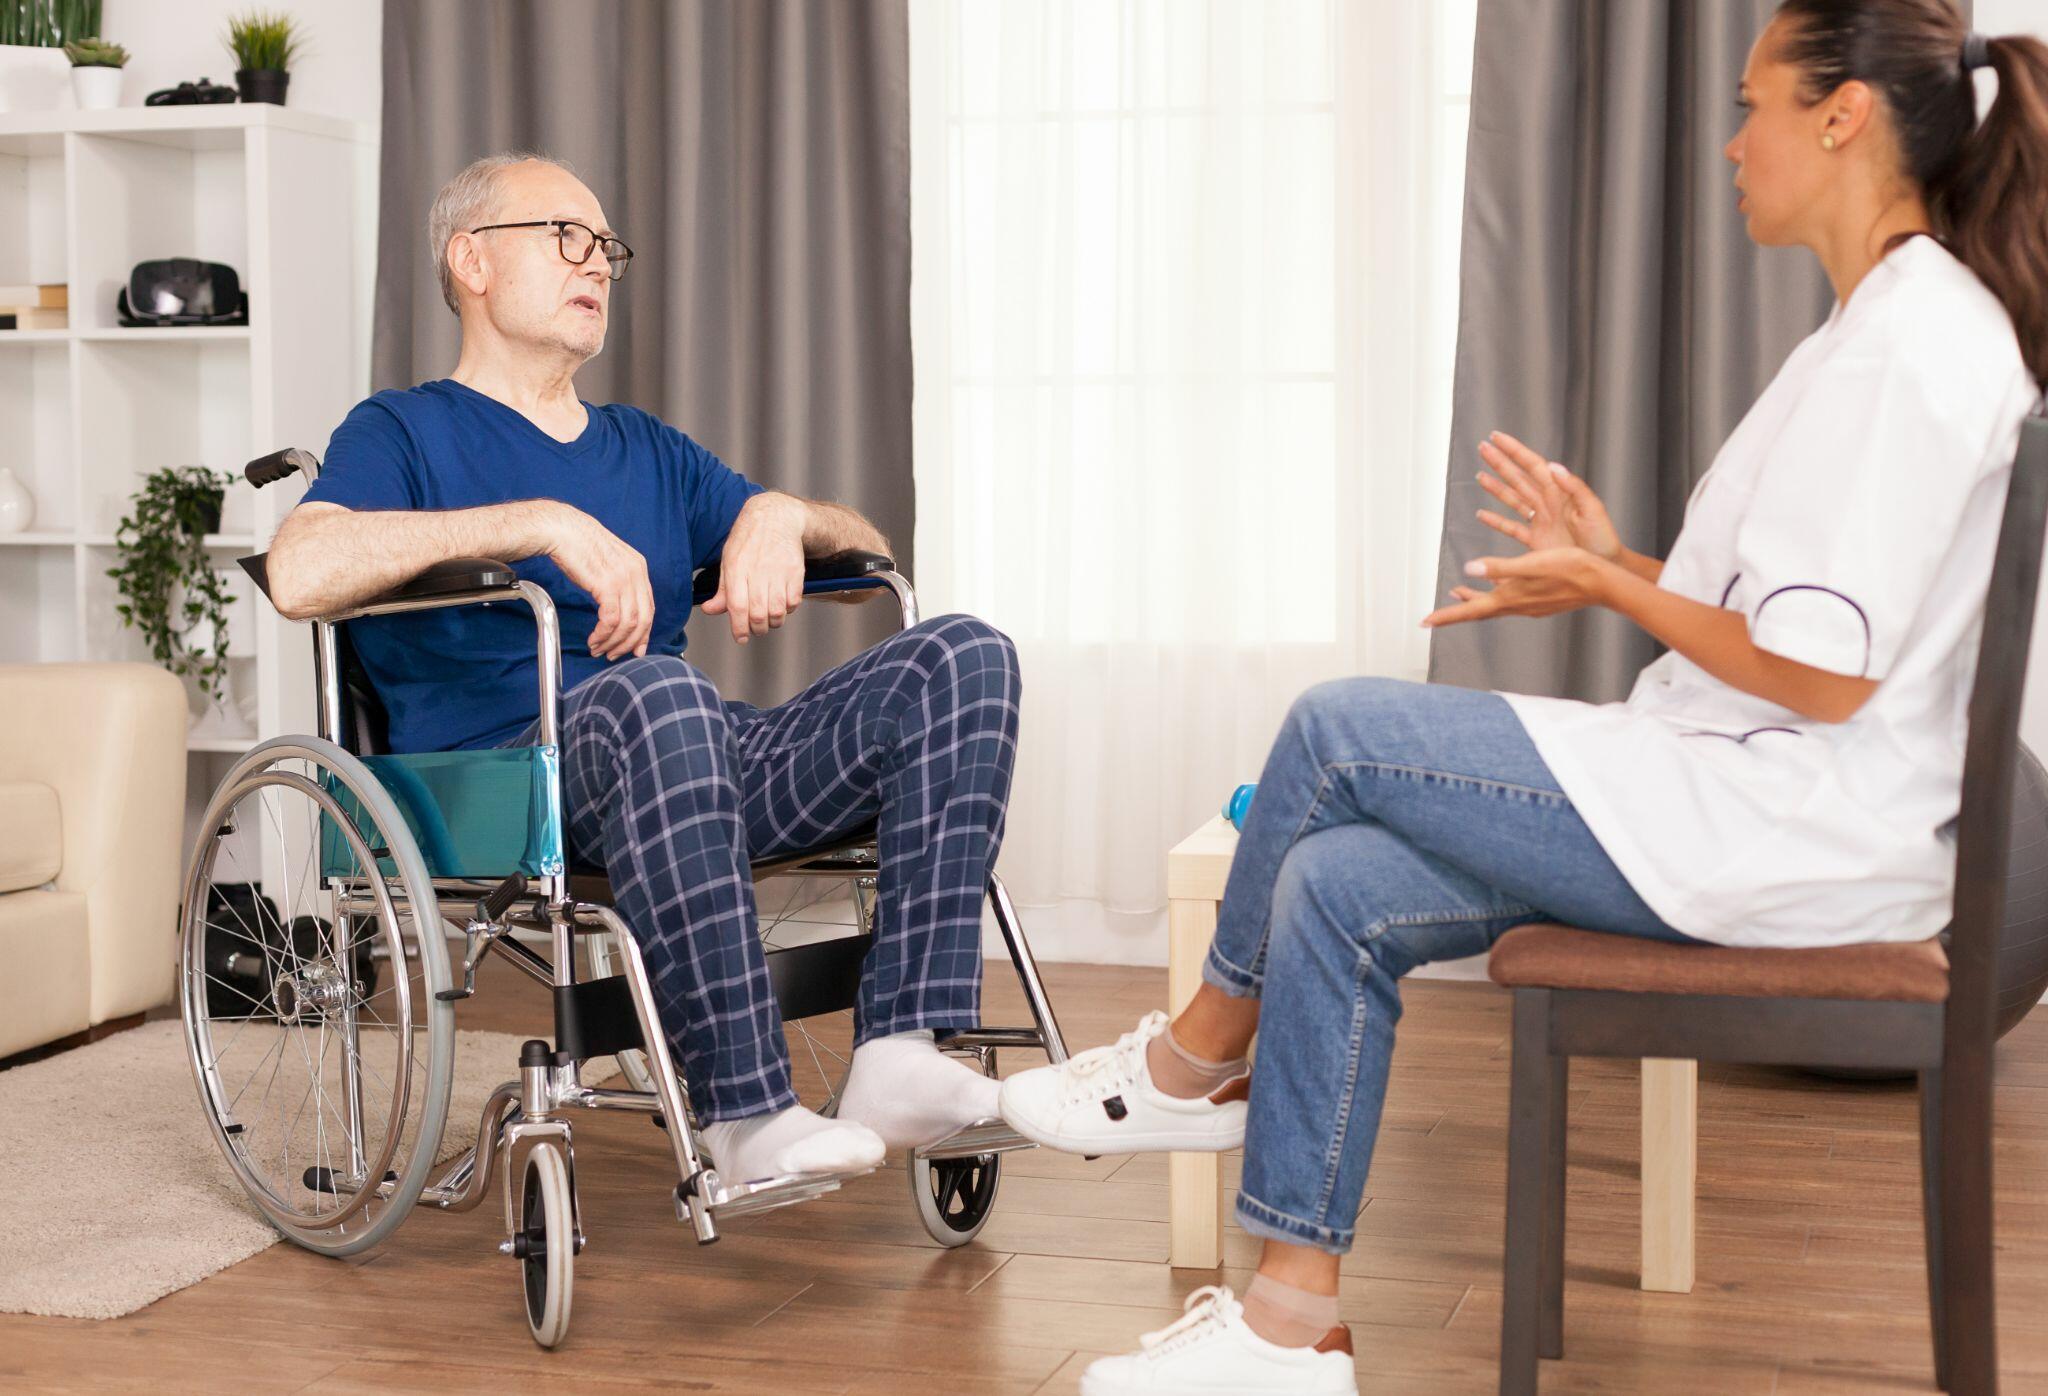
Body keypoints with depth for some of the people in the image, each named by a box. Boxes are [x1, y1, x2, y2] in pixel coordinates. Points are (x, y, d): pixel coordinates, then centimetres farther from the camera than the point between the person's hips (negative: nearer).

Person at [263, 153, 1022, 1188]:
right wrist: (546, 523, -15)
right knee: (656, 690, -40)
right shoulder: (405, 431, 13)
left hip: (704, 765, 6)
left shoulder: (648, 450, 32)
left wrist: (781, 514, 5)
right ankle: (744, 1113, -36)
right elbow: (300, 572, -11)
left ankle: (901, 1055, -29)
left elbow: (870, 548, 30)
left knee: (965, 658, -16)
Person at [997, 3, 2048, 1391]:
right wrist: (1620, 563, 9)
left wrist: (1613, 587, -8)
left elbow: (1825, 672, -20)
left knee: (1340, 729, -9)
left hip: (1792, 832, -10)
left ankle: (1192, 1063, 13)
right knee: (1337, 888, -3)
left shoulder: (1914, 343, -15)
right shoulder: (1892, 325, 18)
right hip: (1757, 807, 10)